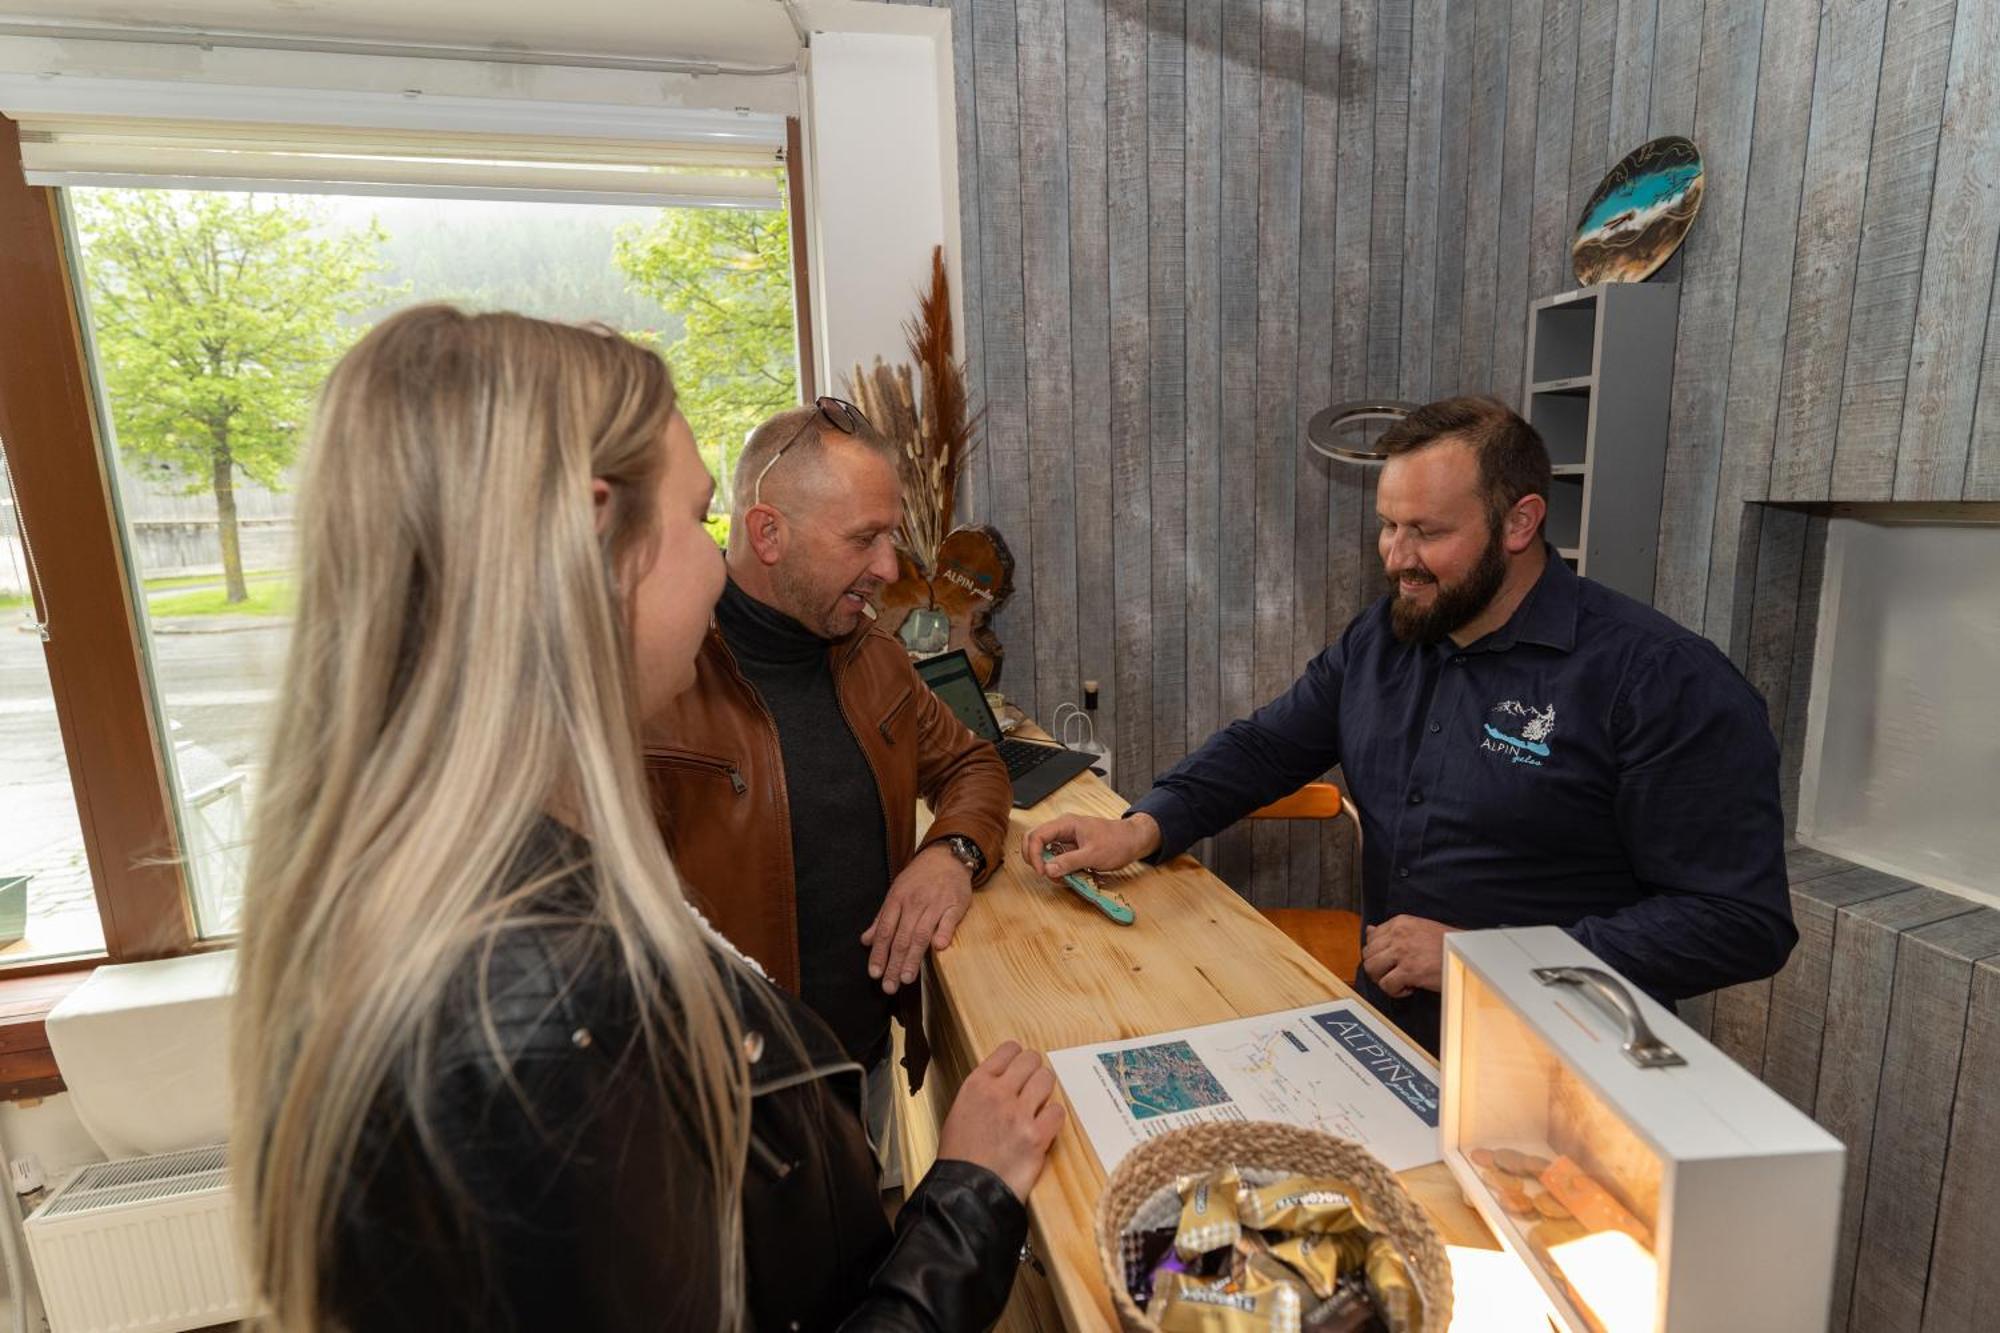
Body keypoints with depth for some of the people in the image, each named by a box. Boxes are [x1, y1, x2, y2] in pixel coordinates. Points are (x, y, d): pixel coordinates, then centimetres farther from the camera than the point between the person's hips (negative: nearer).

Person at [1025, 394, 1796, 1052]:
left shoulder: (1660, 680, -14)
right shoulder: (1378, 639, 6)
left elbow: (1743, 922, -14)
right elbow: (1264, 747, 11)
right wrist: (1142, 828, -7)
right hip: (1384, 1017, 5)